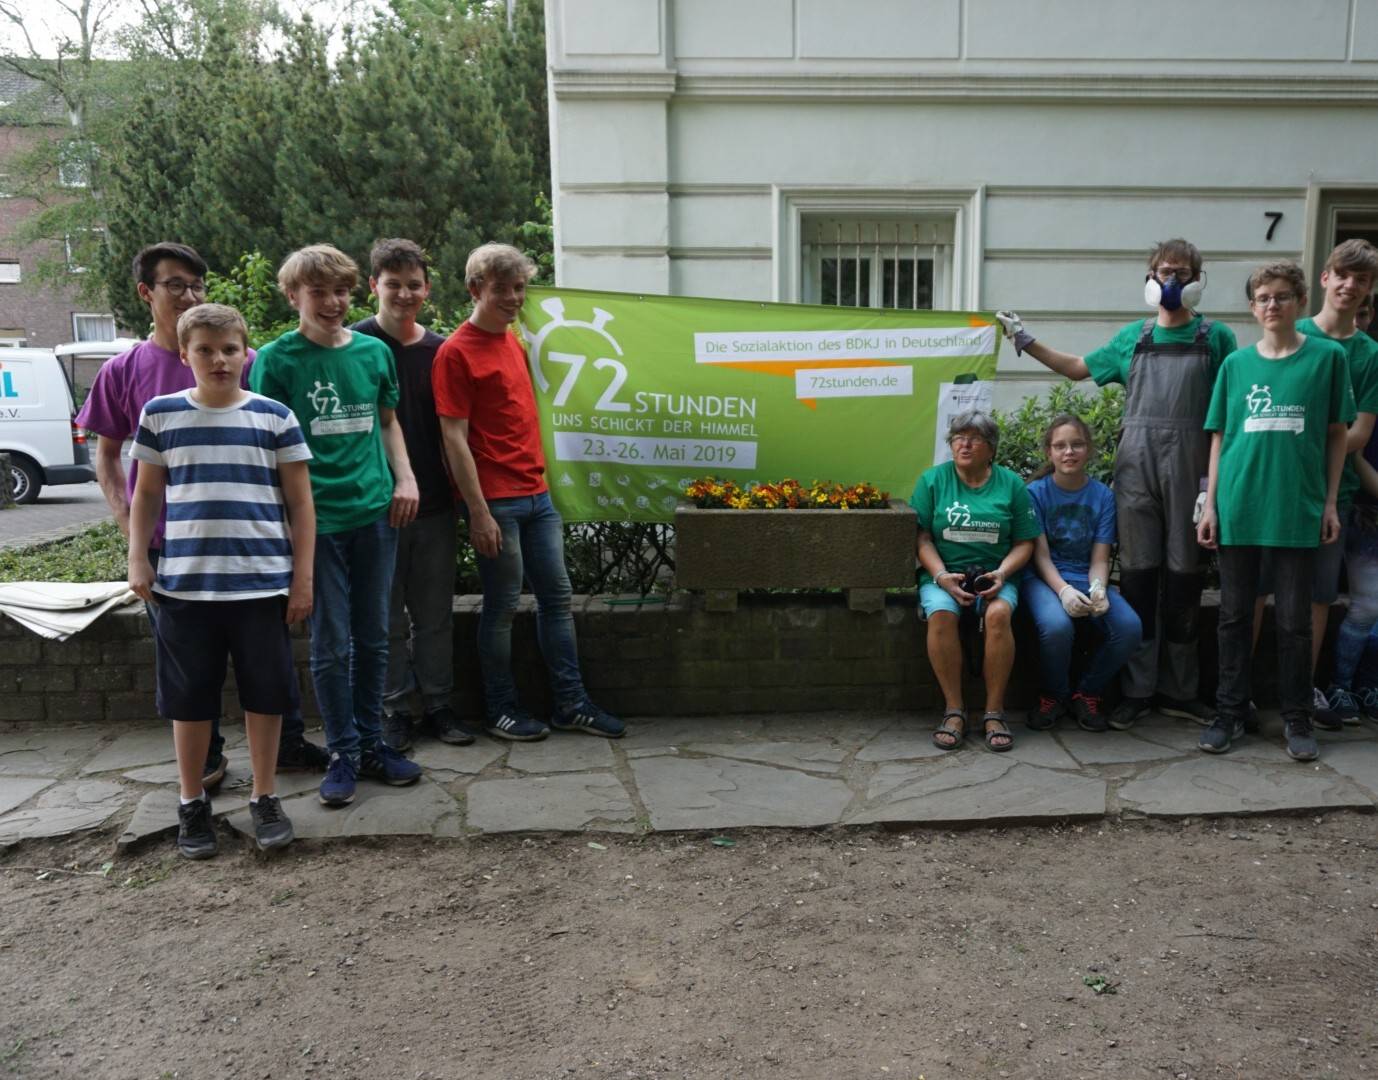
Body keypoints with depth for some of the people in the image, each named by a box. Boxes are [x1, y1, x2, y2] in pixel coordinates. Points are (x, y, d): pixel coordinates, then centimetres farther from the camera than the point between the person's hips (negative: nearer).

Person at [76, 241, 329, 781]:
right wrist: (127, 523, -4)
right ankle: (205, 757, 28)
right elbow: (107, 455, 8)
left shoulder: (240, 361, -1)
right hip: (166, 542, 1)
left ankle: (288, 743, 22)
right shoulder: (123, 371, 1)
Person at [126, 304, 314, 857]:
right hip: (183, 585, 1)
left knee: (265, 695, 5)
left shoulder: (275, 417, 2)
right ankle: (192, 803, 26)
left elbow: (300, 503, 3)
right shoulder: (160, 414, 5)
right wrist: (138, 559, 2)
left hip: (263, 584, -1)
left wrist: (303, 577, -1)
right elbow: (146, 495, 13)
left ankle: (264, 800, 22)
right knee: (189, 699, 9)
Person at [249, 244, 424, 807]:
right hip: (317, 519, -4)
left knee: (373, 637, 11)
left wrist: (404, 478, 6)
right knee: (332, 643, 2)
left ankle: (371, 743, 23)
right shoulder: (277, 359, -3)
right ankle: (343, 753, 15)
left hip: (375, 511, 4)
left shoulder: (374, 352, 8)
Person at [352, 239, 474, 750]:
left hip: (435, 503, 4)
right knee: (388, 616, 7)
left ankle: (438, 705, 23)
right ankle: (393, 711, 19)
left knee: (436, 613, 11)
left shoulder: (440, 350, 8)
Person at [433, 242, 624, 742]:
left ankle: (571, 704, 19)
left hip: (537, 493, 8)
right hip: (496, 500, -8)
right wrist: (479, 512, -17)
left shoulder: (515, 340, 14)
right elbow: (454, 439, -14)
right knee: (503, 605, 2)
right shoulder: (456, 352, -9)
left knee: (557, 594, 10)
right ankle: (500, 709, 17)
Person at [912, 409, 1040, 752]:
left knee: (999, 613, -32)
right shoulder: (932, 480, 7)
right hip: (942, 574, 0)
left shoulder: (1010, 484, 9)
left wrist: (1002, 573, -11)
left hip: (995, 576, 0)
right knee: (941, 614, -33)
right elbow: (922, 537, 1)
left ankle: (994, 711, -20)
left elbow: (1024, 543, 8)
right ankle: (953, 709, -21)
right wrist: (942, 576, -14)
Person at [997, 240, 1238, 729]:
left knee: (1183, 574, 3)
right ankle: (1137, 688, 9)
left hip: (1187, 467, -1)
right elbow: (1078, 368, 22)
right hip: (1136, 464, 1)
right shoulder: (1133, 337, 13)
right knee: (1138, 572, 2)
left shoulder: (1215, 337, 6)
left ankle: (1178, 690, 13)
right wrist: (1026, 341, 13)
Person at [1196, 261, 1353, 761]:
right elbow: (1219, 437, 9)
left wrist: (1330, 502, 1)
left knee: (1295, 619, 5)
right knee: (1235, 614, 8)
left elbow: (1337, 433, 5)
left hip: (1298, 509, -1)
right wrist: (1210, 503, 3)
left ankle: (1297, 719, 18)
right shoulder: (1235, 363, 6)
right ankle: (1230, 711, 19)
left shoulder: (1327, 357, 2)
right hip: (1239, 507, 2)